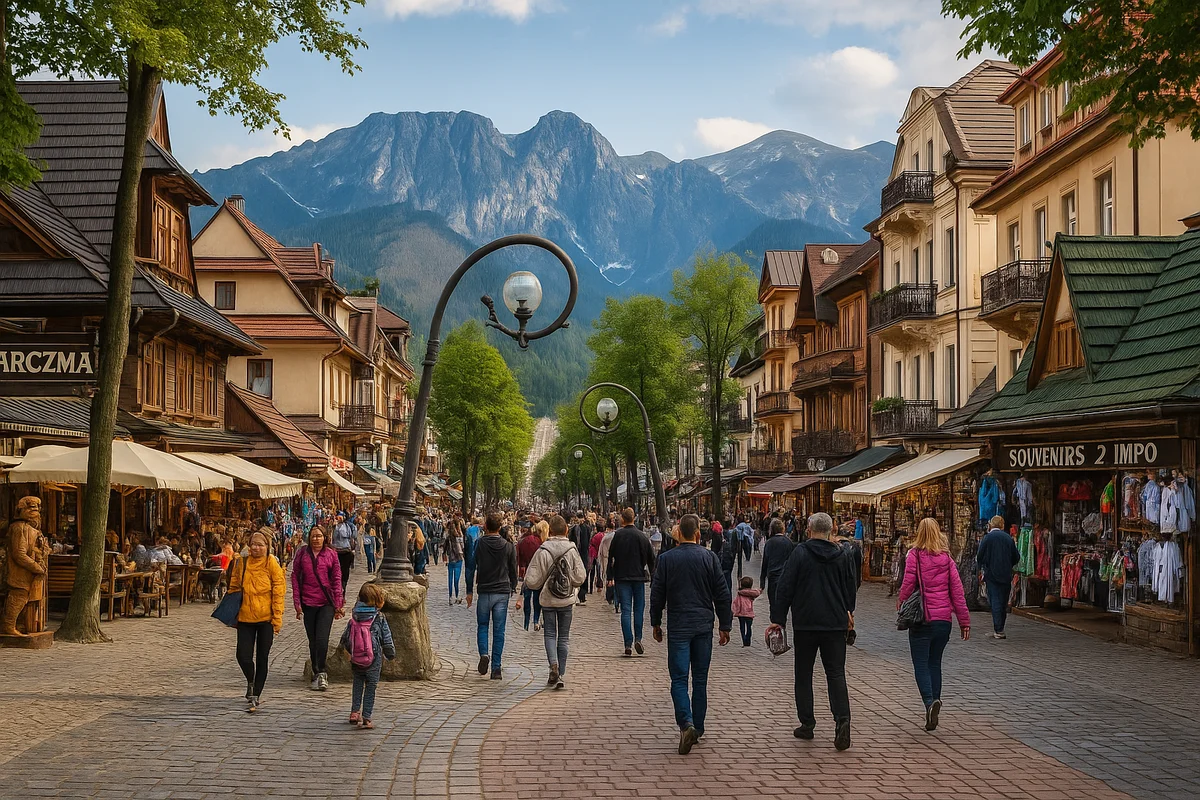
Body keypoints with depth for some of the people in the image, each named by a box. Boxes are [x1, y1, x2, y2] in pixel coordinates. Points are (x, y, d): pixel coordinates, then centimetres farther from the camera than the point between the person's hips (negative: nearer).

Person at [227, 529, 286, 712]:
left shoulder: (272, 564, -6)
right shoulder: (242, 563, 3)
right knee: (243, 656, -5)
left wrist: (277, 619, -9)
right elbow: (235, 588, 12)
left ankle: (255, 696, 16)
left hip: (266, 618, -2)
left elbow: (278, 593, -5)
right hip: (245, 617, 2)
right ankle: (251, 682, 27)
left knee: (262, 659, 5)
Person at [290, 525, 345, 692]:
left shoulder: (331, 555, 3)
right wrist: (297, 602, 1)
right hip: (308, 603, 2)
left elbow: (337, 580, 5)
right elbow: (295, 577, 7)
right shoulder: (302, 553, 5)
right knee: (313, 641, 8)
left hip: (326, 603, -2)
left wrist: (338, 605, 2)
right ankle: (318, 674, 19)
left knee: (322, 639, -12)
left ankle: (320, 673, -2)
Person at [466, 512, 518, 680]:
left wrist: (469, 591, 8)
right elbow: (513, 571, 6)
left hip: (484, 592, -1)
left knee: (482, 626, 15)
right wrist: (513, 590, 18)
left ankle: (484, 654, -9)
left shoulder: (479, 544, -4)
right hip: (502, 592, 1)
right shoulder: (508, 546, 0)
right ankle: (496, 668, 3)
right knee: (499, 631, 5)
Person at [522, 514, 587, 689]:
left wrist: (530, 585, 12)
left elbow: (532, 580, -11)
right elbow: (580, 577, -7)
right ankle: (560, 674, 12)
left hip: (548, 599, -1)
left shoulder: (543, 551, -12)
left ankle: (554, 664, -15)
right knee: (564, 637, 11)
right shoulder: (572, 550, -9)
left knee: (549, 633, 10)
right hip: (567, 600, 1)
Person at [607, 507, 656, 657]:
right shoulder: (641, 536, -1)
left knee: (625, 610, -1)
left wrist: (610, 577, 2)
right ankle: (638, 639, 3)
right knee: (639, 608, 13)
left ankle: (628, 644, -6)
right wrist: (652, 574, 12)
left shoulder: (617, 535, -4)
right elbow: (650, 557, 3)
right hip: (638, 577, 1)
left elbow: (611, 557, -3)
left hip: (621, 577, -1)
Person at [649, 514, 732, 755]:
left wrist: (656, 623, 14)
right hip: (704, 626, 2)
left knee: (679, 678, -2)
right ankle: (698, 728, 16)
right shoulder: (709, 557, -1)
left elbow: (657, 594, 2)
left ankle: (686, 724, -22)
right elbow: (722, 594, 1)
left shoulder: (666, 559, -3)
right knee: (700, 679, 11)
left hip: (678, 626, -2)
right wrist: (725, 625, 8)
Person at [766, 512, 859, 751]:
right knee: (836, 673, 3)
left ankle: (807, 724, 12)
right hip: (835, 623, 2)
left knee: (803, 674, 9)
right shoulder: (844, 554, 3)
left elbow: (785, 587, -7)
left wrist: (778, 619, -1)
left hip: (805, 623, -2)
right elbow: (852, 588, 14)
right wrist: (846, 611, 30)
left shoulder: (800, 553, -6)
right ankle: (842, 719, -15)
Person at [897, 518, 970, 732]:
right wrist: (964, 621, 7)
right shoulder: (946, 558, 4)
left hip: (921, 619, -4)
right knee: (935, 663, 14)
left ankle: (930, 701, -24)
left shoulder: (915, 556, -7)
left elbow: (907, 585, -9)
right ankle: (933, 710, 14)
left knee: (921, 665, 0)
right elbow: (957, 590, 3)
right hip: (943, 619, 4)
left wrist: (901, 606, 10)